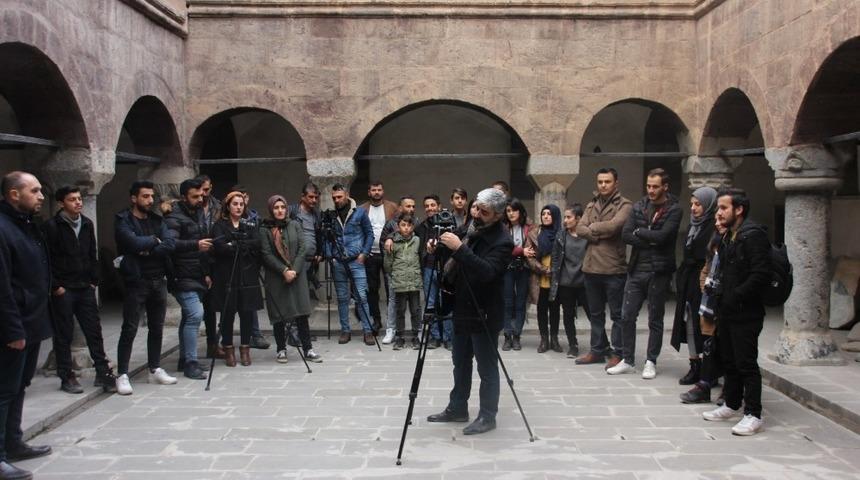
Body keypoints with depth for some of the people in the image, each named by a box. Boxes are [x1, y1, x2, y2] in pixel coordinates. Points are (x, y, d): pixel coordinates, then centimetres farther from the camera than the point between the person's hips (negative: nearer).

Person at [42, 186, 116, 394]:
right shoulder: (51, 226, -8)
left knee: (94, 331, 6)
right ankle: (66, 377, 13)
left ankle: (103, 372, 12)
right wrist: (55, 286, -12)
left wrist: (94, 281, 8)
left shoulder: (87, 224, 9)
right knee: (63, 334, 4)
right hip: (62, 290, -5)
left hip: (85, 288, 5)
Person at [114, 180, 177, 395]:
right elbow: (134, 243, -21)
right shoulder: (123, 220, -4)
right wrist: (154, 240, -5)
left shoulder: (157, 220, 12)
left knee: (157, 328, 12)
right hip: (136, 281, -6)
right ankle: (122, 375, 1)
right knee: (129, 329, -4)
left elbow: (170, 245, -2)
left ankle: (155, 369, 23)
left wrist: (147, 250, -14)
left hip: (158, 280, 6)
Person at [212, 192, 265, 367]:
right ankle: (228, 349, 13)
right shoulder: (220, 226, 5)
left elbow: (257, 244, -4)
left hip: (248, 276, 2)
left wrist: (234, 245, -11)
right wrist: (244, 247, -8)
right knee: (227, 313, 1)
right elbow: (219, 246, -13)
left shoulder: (250, 226, 14)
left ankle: (245, 349, 13)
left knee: (247, 313, 2)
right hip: (227, 277, -2)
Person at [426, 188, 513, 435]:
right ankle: (457, 408, 29)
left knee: (487, 368, 3)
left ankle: (487, 416, 14)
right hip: (463, 310, 8)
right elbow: (458, 263, 15)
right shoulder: (473, 229, 6)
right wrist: (440, 249, -5)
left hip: (484, 315, -8)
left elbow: (487, 272, -31)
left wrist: (459, 248, -36)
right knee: (460, 362, 17)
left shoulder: (502, 241, -18)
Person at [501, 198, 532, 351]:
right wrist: (521, 251, -19)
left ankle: (517, 336, 11)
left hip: (523, 269, 1)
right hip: (508, 269, 0)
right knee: (508, 303, 2)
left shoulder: (530, 228, 1)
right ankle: (508, 336, 6)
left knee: (520, 303, 5)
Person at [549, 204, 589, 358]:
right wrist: (554, 281, 0)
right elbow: (555, 259, 6)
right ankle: (573, 345, 23)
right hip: (565, 283, 3)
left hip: (584, 282, -3)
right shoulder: (560, 236, 5)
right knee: (568, 315, 10)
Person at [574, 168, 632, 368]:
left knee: (617, 314, 2)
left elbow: (613, 226, -21)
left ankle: (617, 353, 9)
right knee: (595, 313, 15)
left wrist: (593, 227, -5)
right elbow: (580, 229, 3)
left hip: (613, 268, -6)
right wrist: (600, 233, -12)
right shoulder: (591, 205, 15)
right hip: (591, 267, 6)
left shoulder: (624, 205, -5)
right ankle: (598, 350, 25)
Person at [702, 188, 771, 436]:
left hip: (746, 313, -9)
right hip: (727, 311, 9)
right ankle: (732, 405, 30)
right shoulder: (727, 238, 15)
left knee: (746, 363, -4)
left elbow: (760, 275, -22)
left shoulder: (754, 236, -15)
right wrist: (719, 294, 9)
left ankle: (753, 415, 3)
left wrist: (735, 297, -19)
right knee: (729, 361, 17)